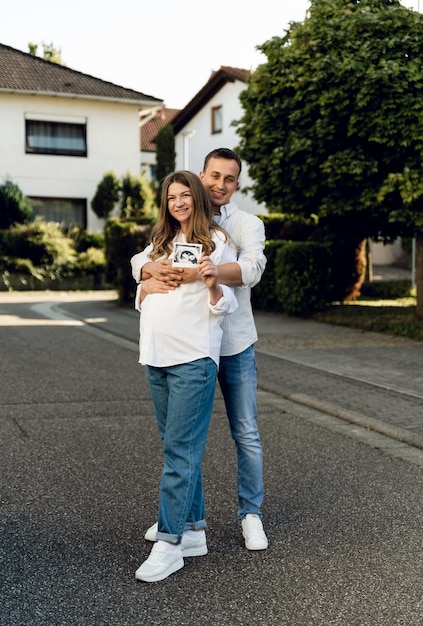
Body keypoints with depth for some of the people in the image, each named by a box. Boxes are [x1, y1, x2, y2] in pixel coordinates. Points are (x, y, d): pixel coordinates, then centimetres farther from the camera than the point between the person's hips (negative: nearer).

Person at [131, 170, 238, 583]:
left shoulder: (218, 242, 0)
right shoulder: (158, 245, 19)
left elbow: (226, 306, -2)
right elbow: (141, 300, 23)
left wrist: (212, 284, -22)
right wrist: (145, 289, 1)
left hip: (194, 358, -7)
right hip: (156, 356, 7)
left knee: (179, 450, -8)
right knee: (180, 449, 11)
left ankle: (169, 543, -4)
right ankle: (194, 530, 21)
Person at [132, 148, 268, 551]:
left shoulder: (247, 224, -2)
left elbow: (251, 269, -22)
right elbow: (139, 262, -4)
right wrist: (151, 270, -29)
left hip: (235, 345, -2)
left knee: (246, 434, 6)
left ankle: (250, 514, 22)